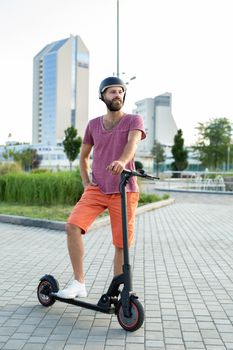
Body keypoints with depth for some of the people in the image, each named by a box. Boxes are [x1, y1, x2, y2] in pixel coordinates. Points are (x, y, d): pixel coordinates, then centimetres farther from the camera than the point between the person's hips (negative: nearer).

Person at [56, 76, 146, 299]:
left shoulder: (134, 120, 2)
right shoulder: (93, 125, 12)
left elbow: (132, 143, -20)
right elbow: (83, 156, 24)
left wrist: (121, 161, -42)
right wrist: (85, 182, 8)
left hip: (124, 191, -2)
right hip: (96, 190, 2)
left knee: (121, 244, 0)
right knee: (73, 226, -19)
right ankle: (78, 283, -8)